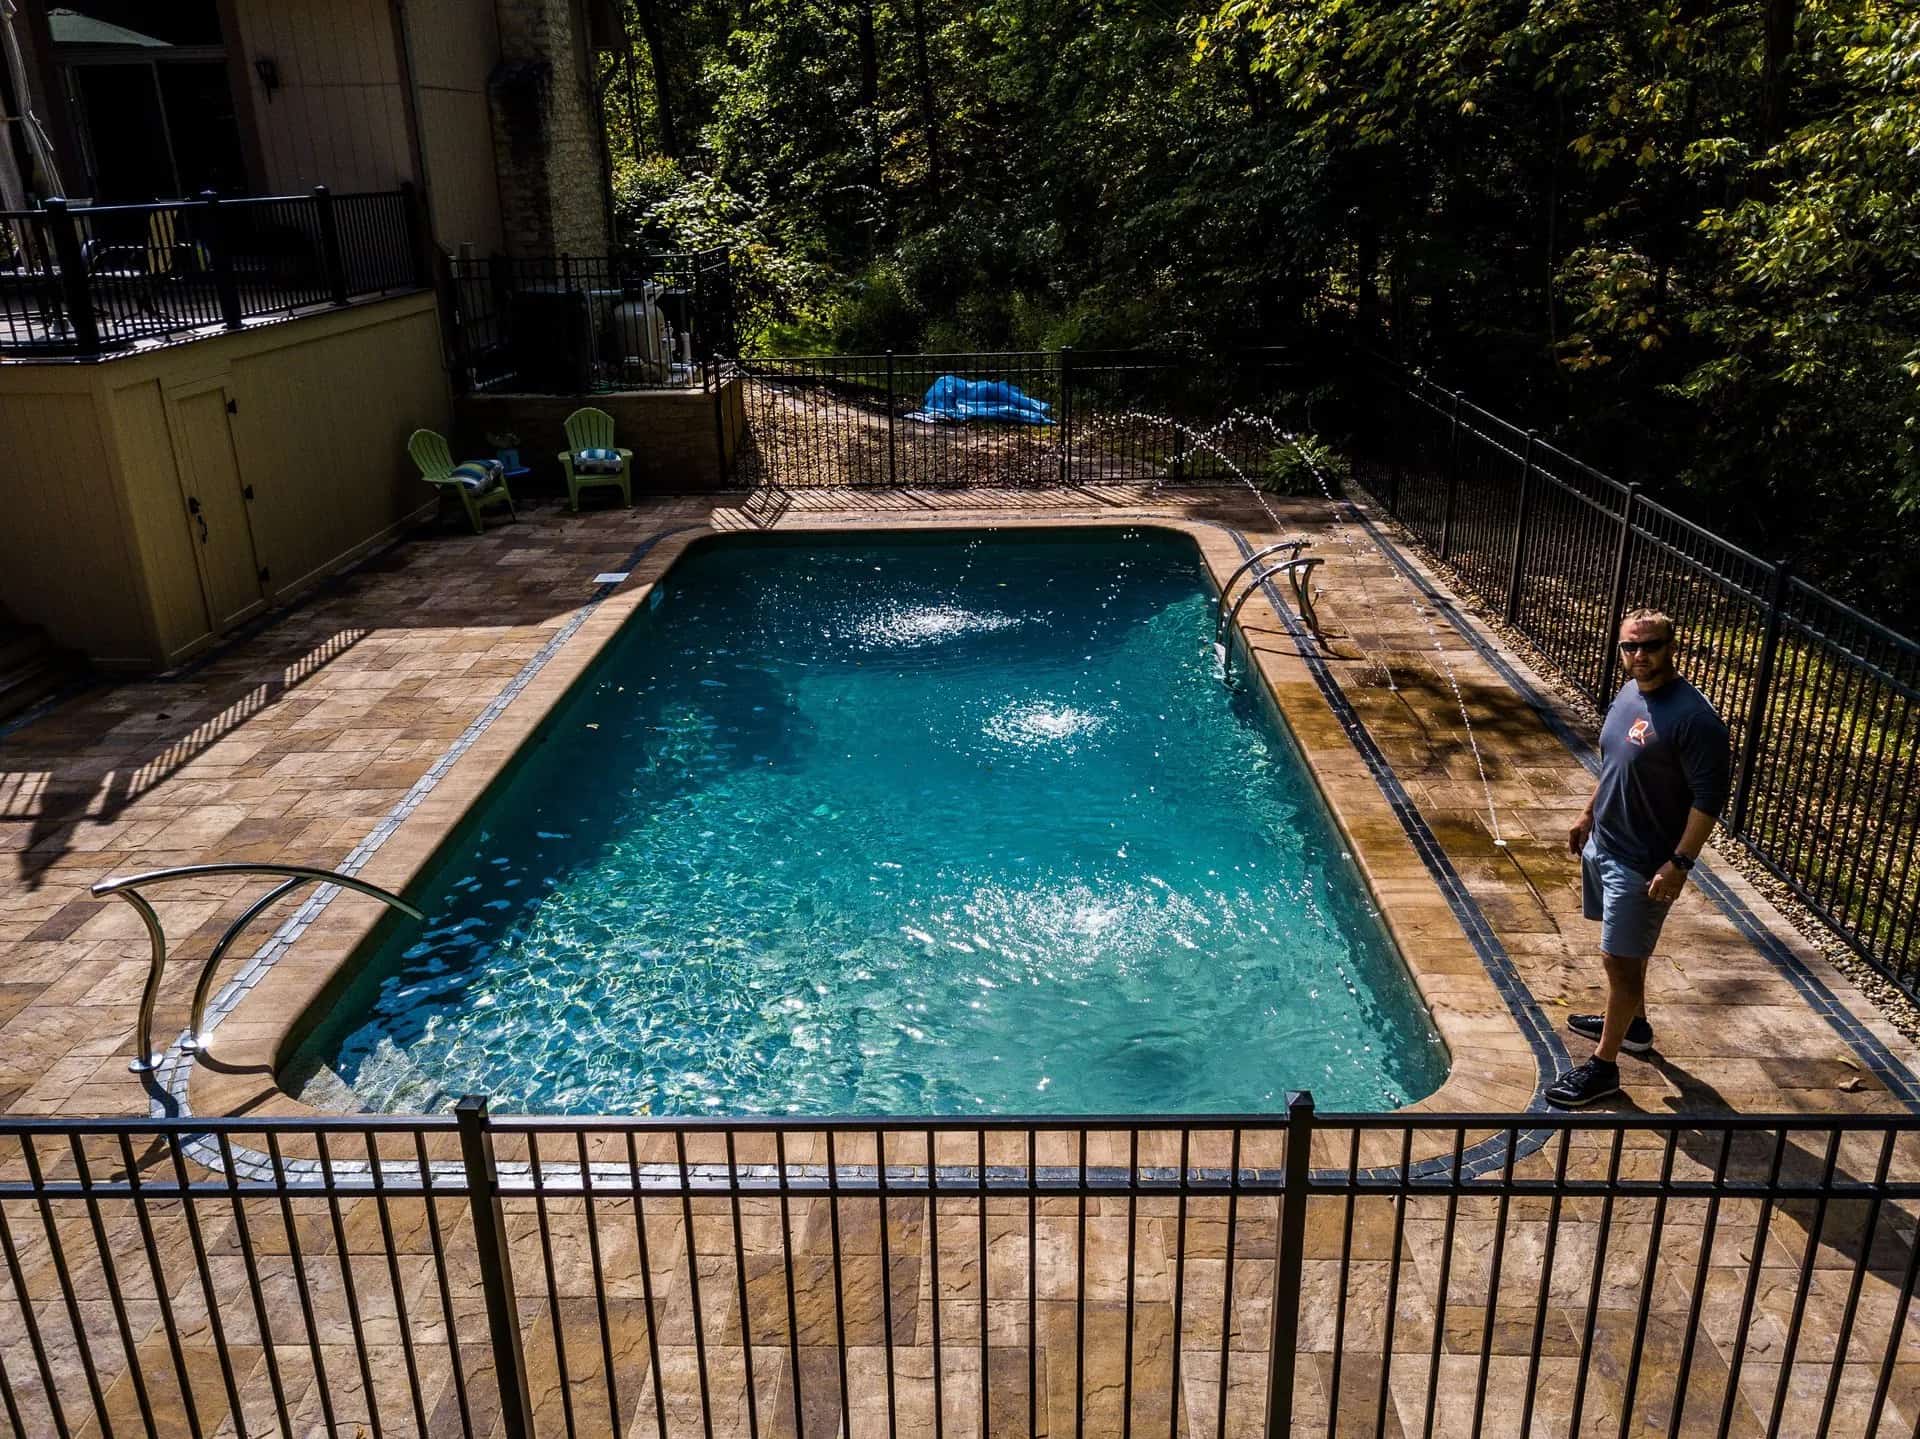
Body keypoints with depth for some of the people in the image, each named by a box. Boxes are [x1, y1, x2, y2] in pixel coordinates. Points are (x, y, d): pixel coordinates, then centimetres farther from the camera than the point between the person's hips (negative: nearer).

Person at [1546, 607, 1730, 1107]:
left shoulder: (1693, 716, -24)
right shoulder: (1629, 693, 3)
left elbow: (1709, 798, -22)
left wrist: (1679, 863, -24)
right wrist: (1587, 817, 21)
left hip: (1644, 862, -8)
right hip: (1604, 844, 8)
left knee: (1621, 957, 0)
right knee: (1626, 949, 24)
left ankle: (1603, 1066, 11)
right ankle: (1632, 1024, 44)